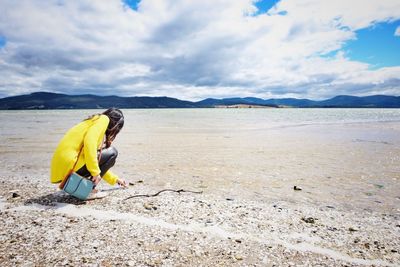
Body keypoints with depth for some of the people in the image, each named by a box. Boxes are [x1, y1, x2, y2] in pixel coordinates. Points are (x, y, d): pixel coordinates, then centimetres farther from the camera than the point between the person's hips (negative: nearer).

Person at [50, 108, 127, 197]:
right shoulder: (104, 119, 1)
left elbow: (100, 164, 32)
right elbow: (89, 141, -20)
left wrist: (115, 179, 40)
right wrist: (95, 172, -17)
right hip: (69, 165, -9)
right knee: (112, 153, 0)